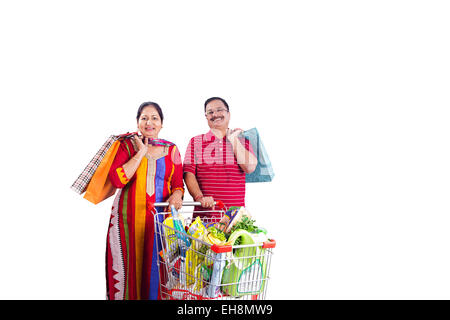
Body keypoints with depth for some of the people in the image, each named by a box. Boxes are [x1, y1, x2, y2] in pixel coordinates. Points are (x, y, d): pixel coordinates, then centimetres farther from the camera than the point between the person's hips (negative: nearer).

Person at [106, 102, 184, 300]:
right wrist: (141, 153, -10)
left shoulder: (171, 150, 9)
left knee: (157, 267, 4)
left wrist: (176, 195, -13)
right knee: (130, 266, 3)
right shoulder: (127, 145, 3)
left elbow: (178, 184, 10)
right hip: (129, 218, -1)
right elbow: (117, 179, -11)